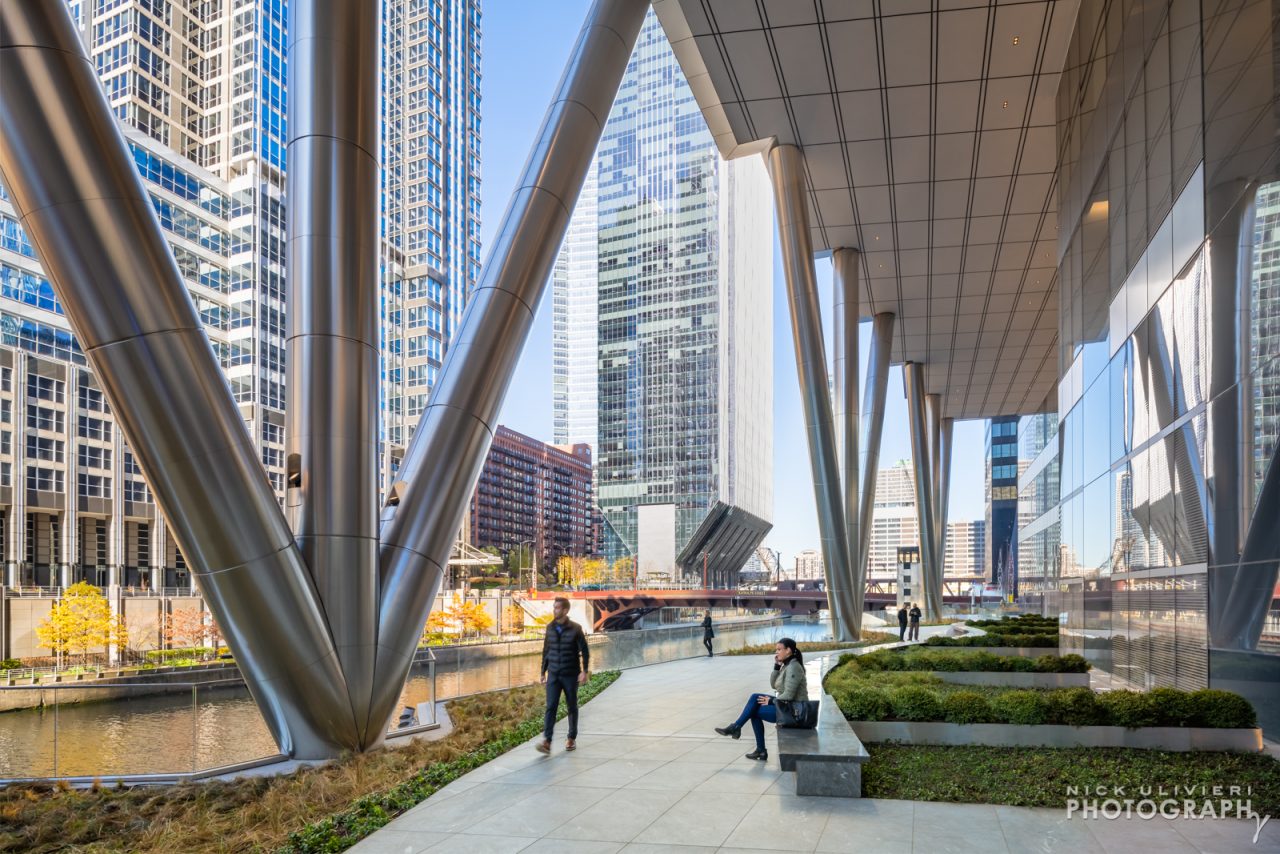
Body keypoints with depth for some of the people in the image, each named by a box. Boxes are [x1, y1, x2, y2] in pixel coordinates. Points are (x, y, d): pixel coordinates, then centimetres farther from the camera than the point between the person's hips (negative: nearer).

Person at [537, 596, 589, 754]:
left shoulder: (575, 629, -9)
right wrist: (543, 672, 13)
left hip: (570, 675, -2)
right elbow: (546, 651, 12)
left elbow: (585, 651, -5)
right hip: (553, 675, 3)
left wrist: (585, 671, -14)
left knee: (572, 707, 10)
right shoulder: (550, 628, 3)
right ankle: (546, 742, -13)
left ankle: (572, 739, 25)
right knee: (551, 707, -9)